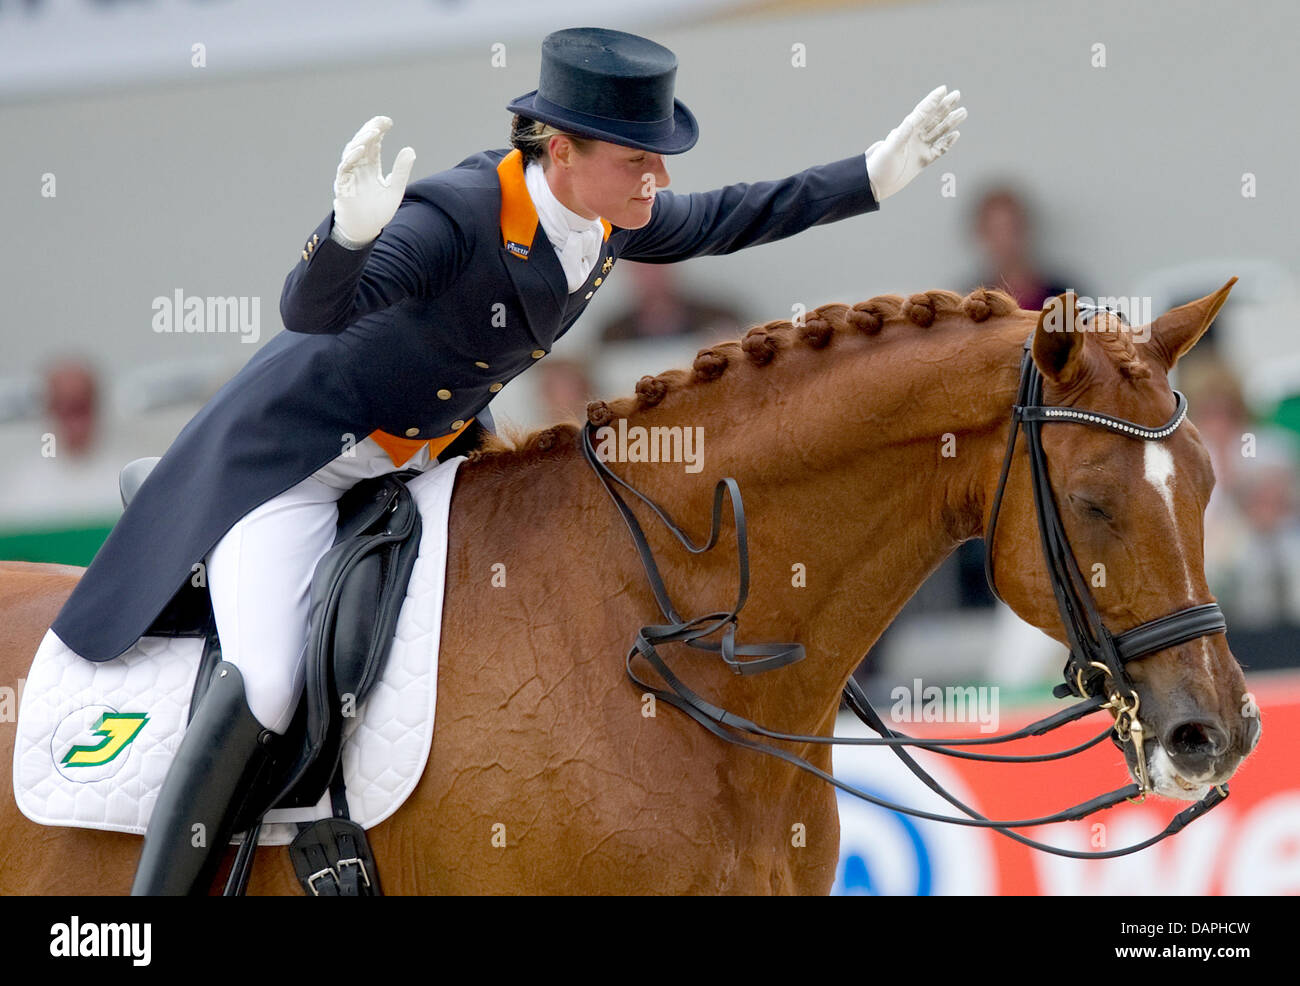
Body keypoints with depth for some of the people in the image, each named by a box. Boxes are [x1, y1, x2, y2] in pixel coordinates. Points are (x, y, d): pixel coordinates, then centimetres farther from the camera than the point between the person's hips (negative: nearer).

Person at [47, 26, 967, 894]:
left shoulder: (612, 221, -7)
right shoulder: (454, 219, -33)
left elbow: (725, 220, 12)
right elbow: (313, 311, -44)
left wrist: (875, 174, 10)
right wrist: (352, 229, -65)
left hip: (430, 455, 9)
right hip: (299, 456, -9)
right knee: (263, 692, -25)